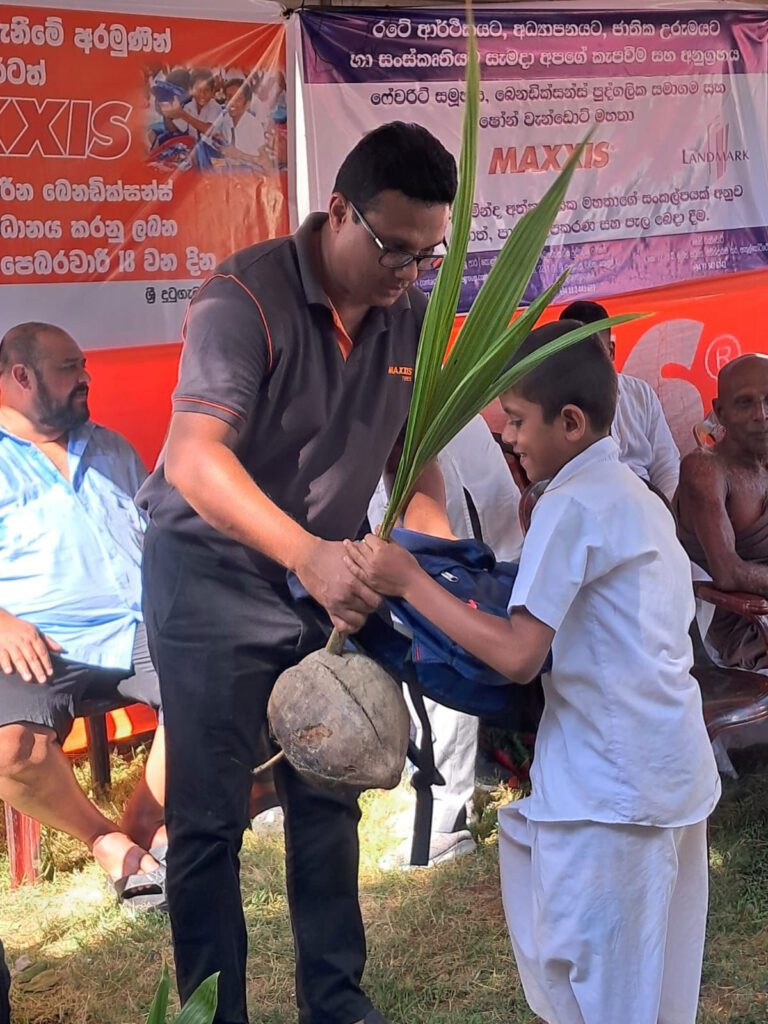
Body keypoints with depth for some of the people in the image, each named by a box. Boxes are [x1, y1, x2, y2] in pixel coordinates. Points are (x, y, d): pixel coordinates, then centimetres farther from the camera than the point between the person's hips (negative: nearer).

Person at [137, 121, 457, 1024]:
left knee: (328, 801, 13)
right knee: (211, 815, 1)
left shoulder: (410, 317, -3)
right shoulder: (246, 296, -22)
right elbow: (194, 456, -33)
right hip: (213, 574, -6)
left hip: (326, 571, 6)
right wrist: (306, 555, -45)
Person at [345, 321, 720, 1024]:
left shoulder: (570, 506, -15)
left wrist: (409, 582, -14)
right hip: (674, 772, 9)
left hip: (610, 785, -9)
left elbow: (518, 656, -20)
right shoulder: (635, 497, 14)